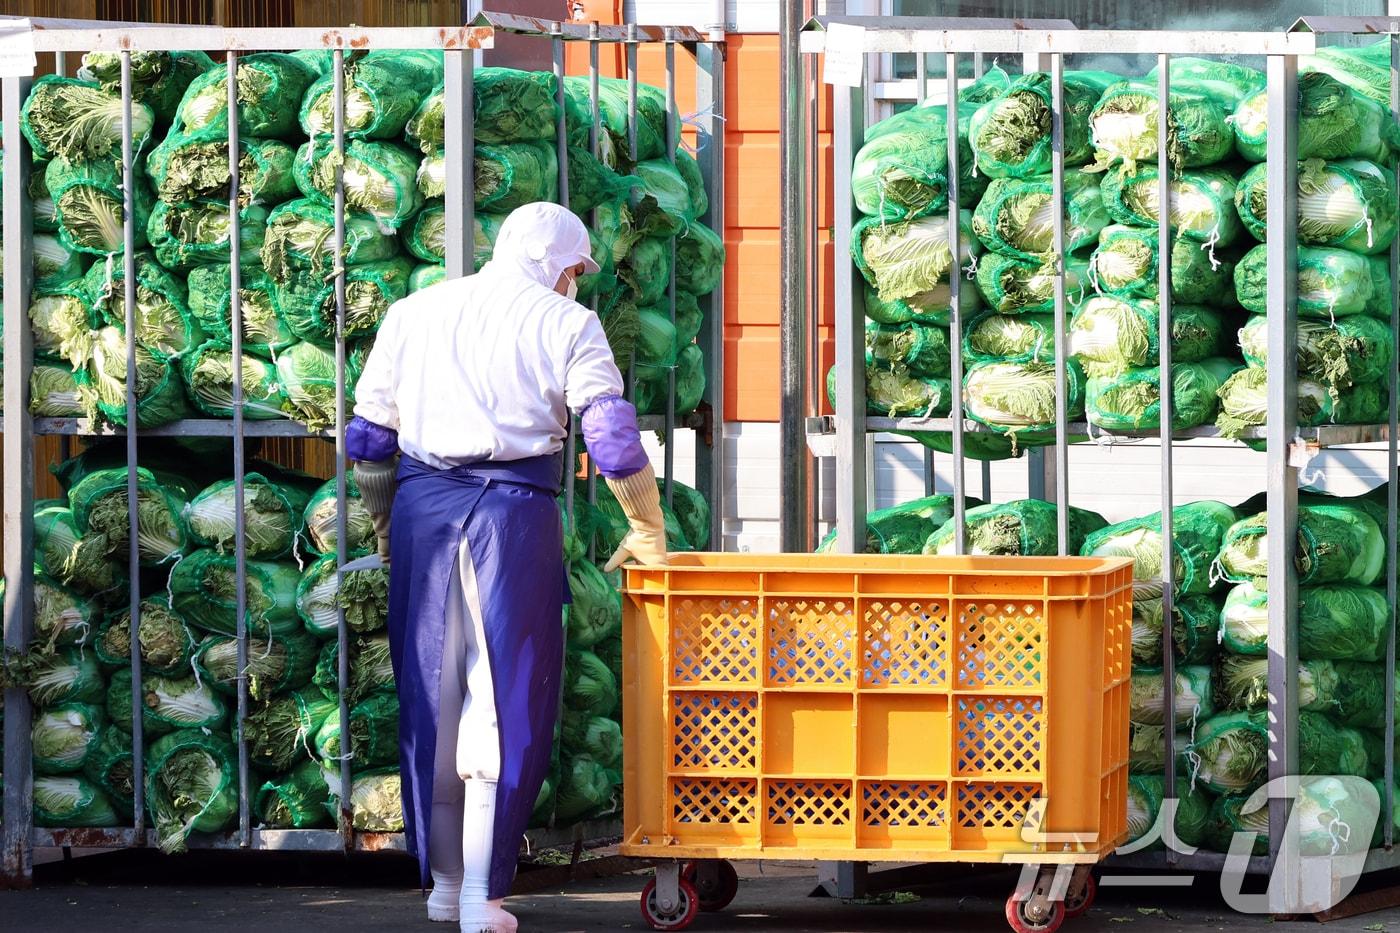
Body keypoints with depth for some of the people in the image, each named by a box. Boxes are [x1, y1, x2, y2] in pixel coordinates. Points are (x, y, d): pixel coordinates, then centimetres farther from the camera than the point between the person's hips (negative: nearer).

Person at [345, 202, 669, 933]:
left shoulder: (414, 314, 14)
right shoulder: (564, 324, 3)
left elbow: (369, 439, 13)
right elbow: (613, 440, -4)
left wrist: (387, 530, 23)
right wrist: (647, 533, 5)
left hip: (422, 507, 4)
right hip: (515, 512, -3)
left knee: (431, 696, 12)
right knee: (506, 702, 0)